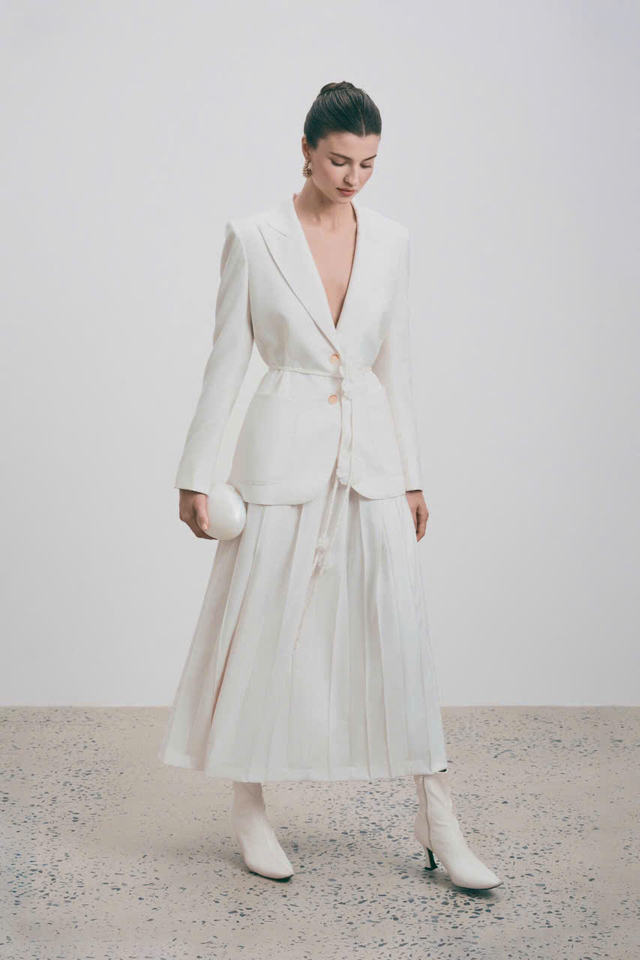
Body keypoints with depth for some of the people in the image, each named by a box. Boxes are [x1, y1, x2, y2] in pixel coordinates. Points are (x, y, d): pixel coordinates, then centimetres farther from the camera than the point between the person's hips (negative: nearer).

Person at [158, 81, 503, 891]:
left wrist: (411, 476, 9)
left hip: (370, 450, 3)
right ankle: (250, 808, 23)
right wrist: (195, 472, -2)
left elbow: (394, 362, 10)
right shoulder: (253, 238, -4)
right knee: (263, 628, 4)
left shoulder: (389, 241, 6)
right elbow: (226, 358, -1)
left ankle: (438, 819, 11)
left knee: (401, 624, 1)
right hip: (284, 449, -3)